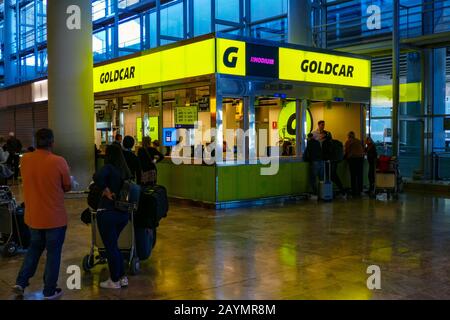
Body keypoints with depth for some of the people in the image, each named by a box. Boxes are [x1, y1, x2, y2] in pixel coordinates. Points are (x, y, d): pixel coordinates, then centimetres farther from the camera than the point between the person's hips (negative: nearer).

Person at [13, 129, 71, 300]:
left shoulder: (24, 159, -5)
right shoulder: (59, 161, -18)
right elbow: (67, 187, -5)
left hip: (33, 216, 5)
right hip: (55, 217, -4)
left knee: (34, 248, 24)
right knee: (53, 253, 9)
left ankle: (20, 282, 20)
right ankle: (49, 291, 18)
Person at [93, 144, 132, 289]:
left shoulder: (109, 167, -10)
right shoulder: (125, 170, 9)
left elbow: (97, 177, -31)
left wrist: (106, 190, -18)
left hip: (108, 213, -7)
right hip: (123, 213, 7)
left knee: (110, 247, 6)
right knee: (114, 245, 21)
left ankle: (115, 281, 17)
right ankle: (122, 277, 25)